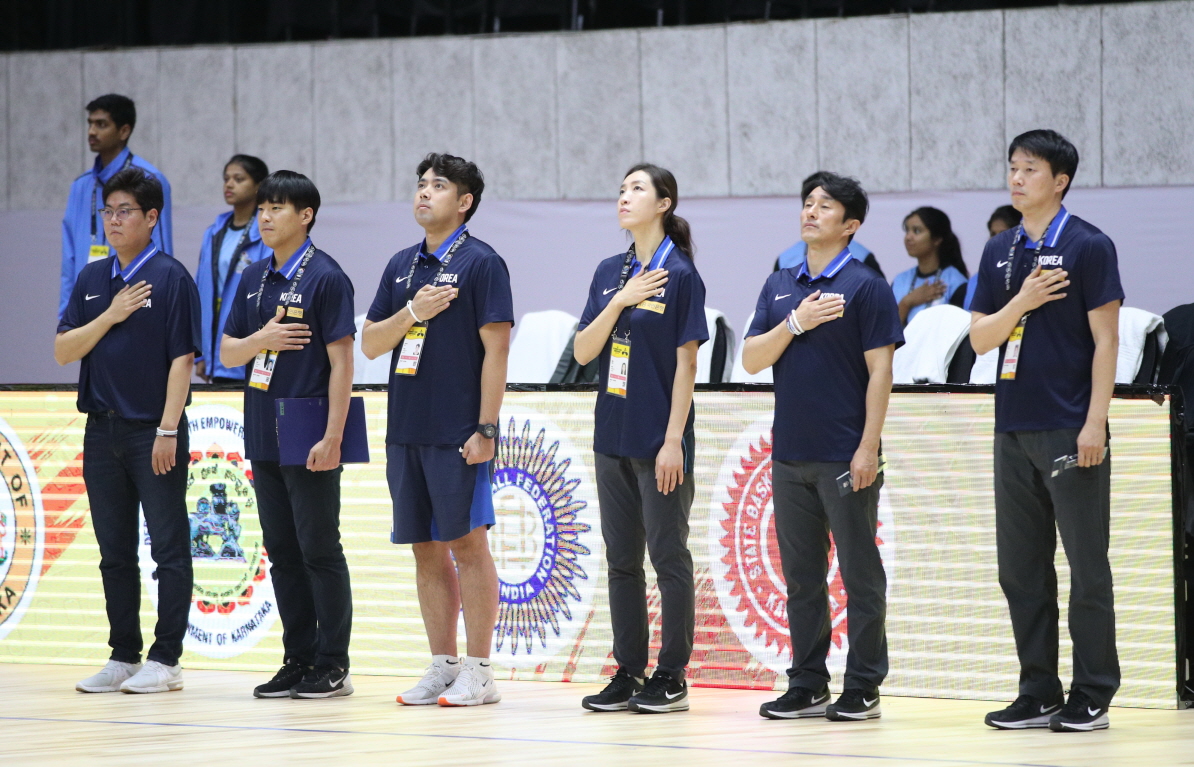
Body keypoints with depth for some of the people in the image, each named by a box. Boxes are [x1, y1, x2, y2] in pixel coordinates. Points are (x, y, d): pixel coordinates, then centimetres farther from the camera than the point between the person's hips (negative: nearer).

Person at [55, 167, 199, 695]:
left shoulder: (170, 277, -6)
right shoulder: (91, 280, 11)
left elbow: (181, 358, -10)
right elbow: (64, 351, 6)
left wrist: (168, 430, -15)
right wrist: (110, 316, -8)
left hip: (154, 433, -6)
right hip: (103, 431, 6)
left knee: (169, 548, -1)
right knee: (115, 552, 10)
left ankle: (165, 659, 2)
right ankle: (123, 657, 16)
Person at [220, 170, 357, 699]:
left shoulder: (325, 278, -9)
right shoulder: (253, 279, 11)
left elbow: (341, 361, -12)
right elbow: (227, 353, 13)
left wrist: (332, 437, -17)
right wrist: (261, 338, -10)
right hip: (264, 437, 7)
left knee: (319, 551, -2)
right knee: (282, 552, 10)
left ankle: (332, 665, 3)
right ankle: (298, 661, 16)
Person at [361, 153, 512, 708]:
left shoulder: (480, 263, -6)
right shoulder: (402, 266, 14)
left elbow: (495, 348, -10)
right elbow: (369, 343, 12)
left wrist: (486, 428, -16)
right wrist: (413, 312, -7)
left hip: (459, 434, -7)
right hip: (407, 429, 7)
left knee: (466, 543, -5)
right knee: (427, 549, 8)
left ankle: (478, 671, -1)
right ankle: (443, 667, 14)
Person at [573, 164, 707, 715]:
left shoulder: (680, 275, -8)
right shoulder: (609, 273, 10)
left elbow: (686, 363, -10)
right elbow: (582, 352, 5)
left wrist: (674, 440, -15)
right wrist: (619, 302, -10)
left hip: (660, 440, -6)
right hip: (614, 437, 7)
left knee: (668, 556, -1)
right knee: (621, 559, 9)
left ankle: (671, 678, 4)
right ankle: (628, 674, 15)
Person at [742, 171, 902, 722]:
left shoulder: (865, 287, -5)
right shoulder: (779, 287, 12)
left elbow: (879, 371, -8)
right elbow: (751, 360, 7)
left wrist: (868, 448, -14)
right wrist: (795, 323, -10)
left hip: (845, 458, -6)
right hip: (790, 456, 6)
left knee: (860, 574, -1)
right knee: (801, 575, 9)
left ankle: (863, 689, 3)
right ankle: (807, 686, 15)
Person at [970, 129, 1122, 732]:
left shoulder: (1088, 247, -5)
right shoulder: (999, 252, 12)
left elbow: (1106, 339, -8)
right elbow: (980, 339, 10)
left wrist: (1094, 423, -14)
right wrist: (1022, 301, -9)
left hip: (1071, 433, -6)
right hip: (1014, 429, 6)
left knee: (1087, 569, -2)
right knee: (1021, 570, 8)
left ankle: (1092, 697, 3)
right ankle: (1038, 694, 15)